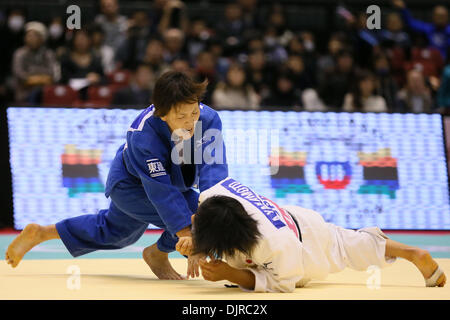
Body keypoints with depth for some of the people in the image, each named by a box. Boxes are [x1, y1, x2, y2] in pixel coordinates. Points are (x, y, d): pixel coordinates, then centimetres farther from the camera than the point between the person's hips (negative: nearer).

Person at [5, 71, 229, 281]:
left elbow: (213, 169, -36)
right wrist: (185, 232, -45)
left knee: (113, 231, 25)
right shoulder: (143, 134, -40)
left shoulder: (209, 119, -29)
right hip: (131, 184, -6)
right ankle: (158, 254, 4)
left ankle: (41, 233, 42)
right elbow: (161, 190, -39)